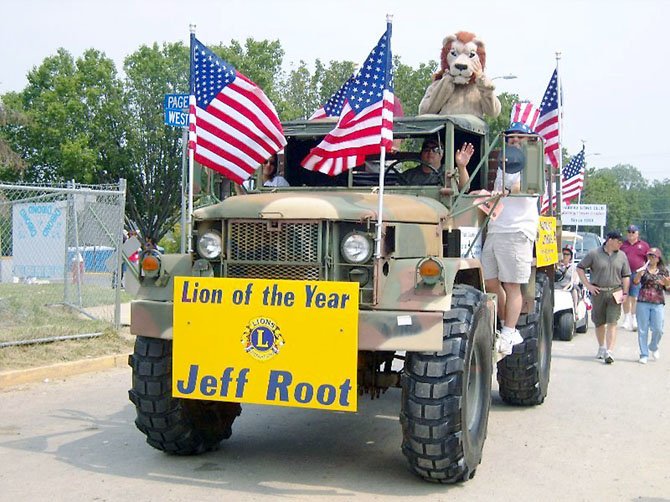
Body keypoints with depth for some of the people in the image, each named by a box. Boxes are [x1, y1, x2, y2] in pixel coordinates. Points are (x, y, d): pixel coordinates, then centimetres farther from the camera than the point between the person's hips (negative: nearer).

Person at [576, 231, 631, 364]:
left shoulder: (621, 256, 7)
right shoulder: (594, 254, -2)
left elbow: (626, 276, 11)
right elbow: (580, 268, 2)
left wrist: (625, 292, 1)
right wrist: (588, 285, -4)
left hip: (615, 293, 1)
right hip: (598, 292, -1)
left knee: (612, 323, -9)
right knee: (599, 323, 11)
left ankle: (609, 352, -11)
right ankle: (601, 348, 31)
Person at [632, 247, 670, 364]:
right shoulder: (643, 269, 4)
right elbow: (635, 281, -8)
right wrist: (639, 273, -27)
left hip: (658, 303, 1)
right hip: (643, 302, -1)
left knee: (658, 329, -1)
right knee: (643, 329, 1)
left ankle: (653, 347, 28)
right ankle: (644, 354, 10)